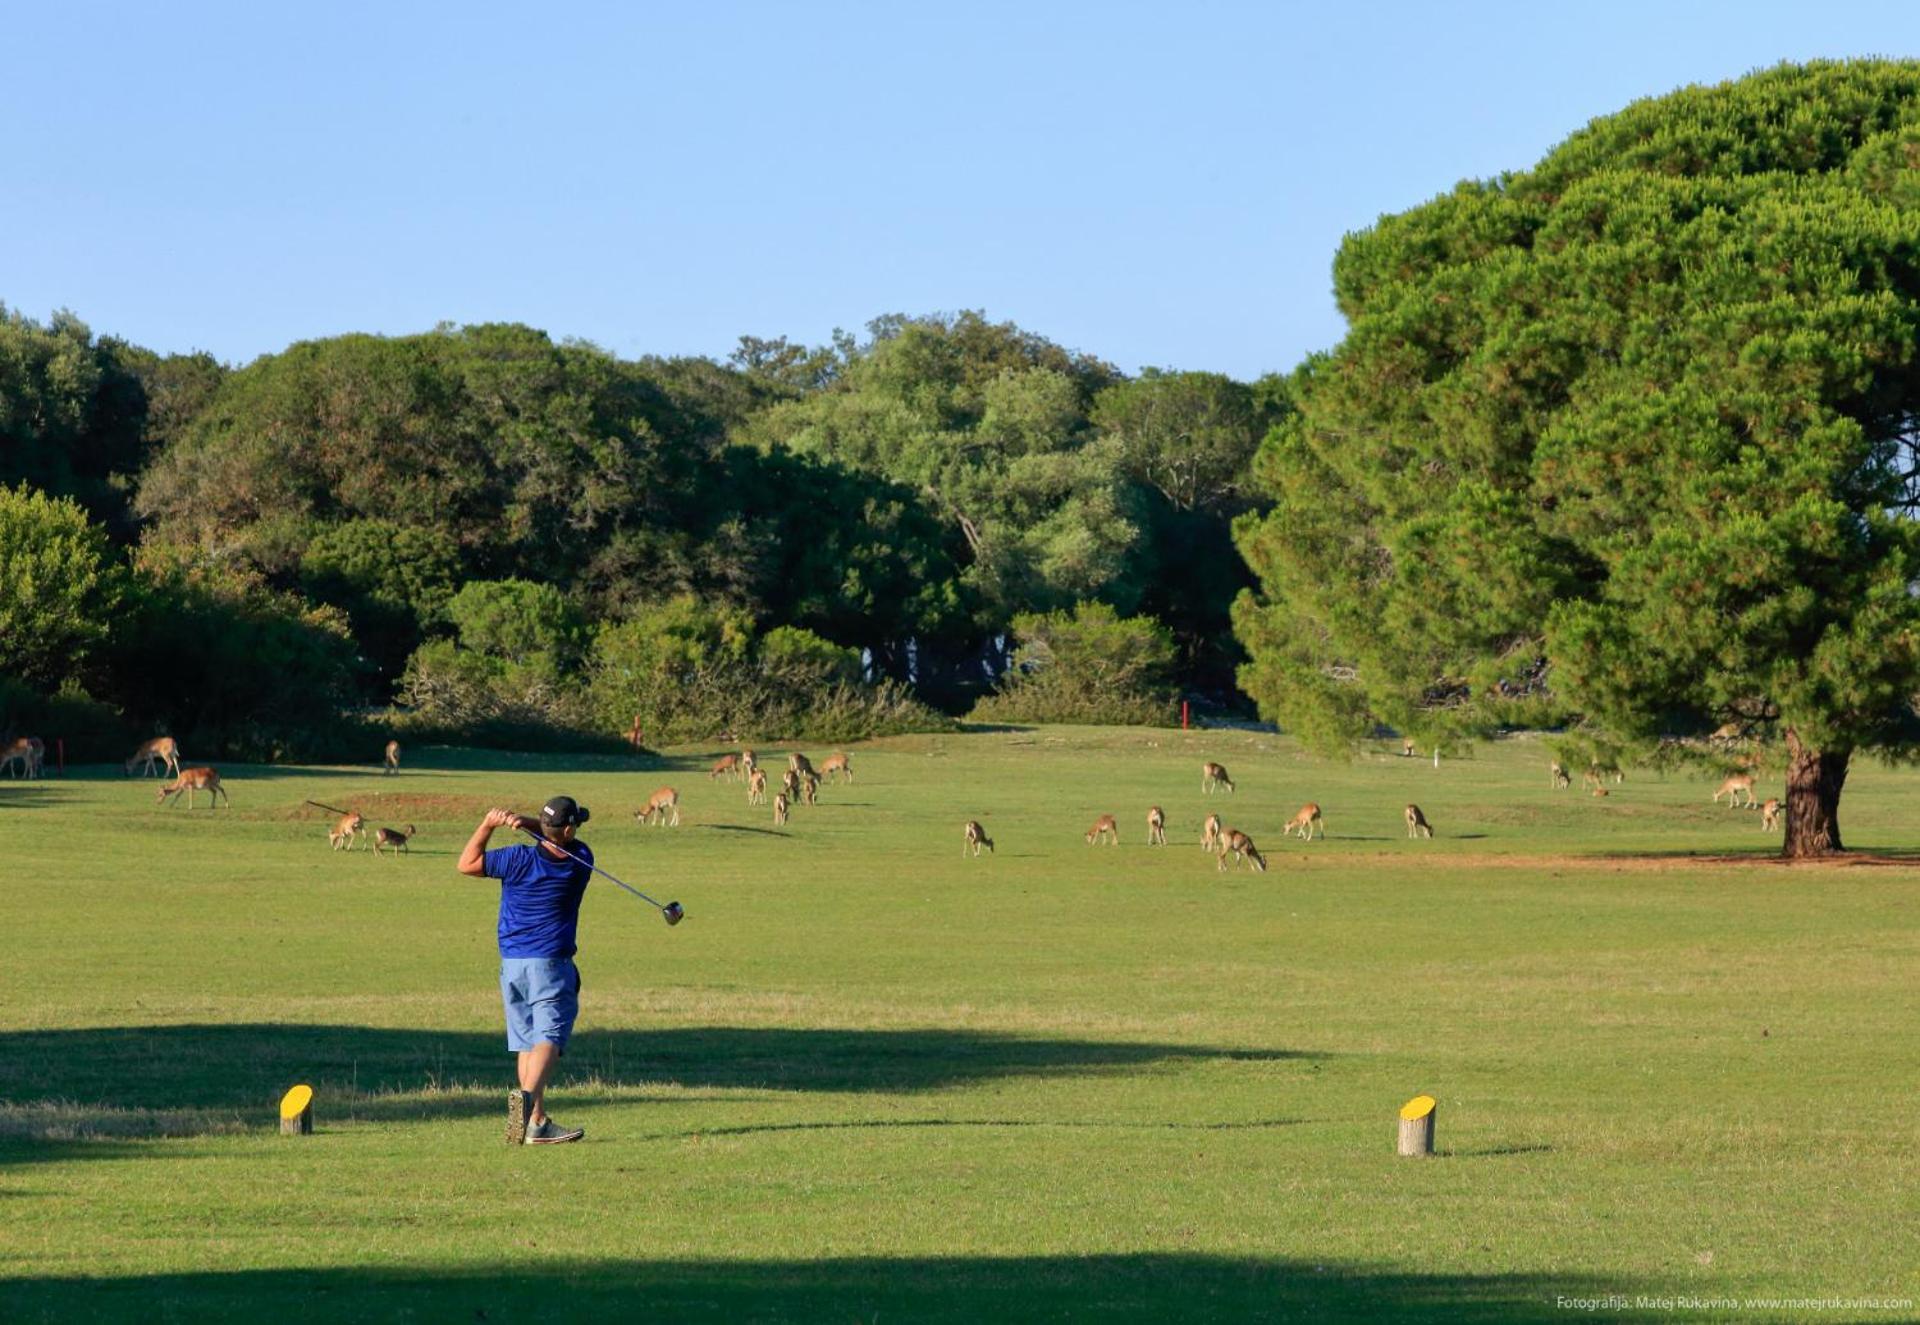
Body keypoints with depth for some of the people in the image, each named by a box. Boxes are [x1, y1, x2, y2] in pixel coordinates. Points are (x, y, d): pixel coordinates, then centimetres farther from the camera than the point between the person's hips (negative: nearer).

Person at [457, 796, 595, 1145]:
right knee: (548, 1037, -11)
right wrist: (526, 822, -4)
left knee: (526, 1041, 10)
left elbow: (467, 864, 2)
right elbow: (563, 841, 14)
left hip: (512, 965, 3)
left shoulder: (519, 860, -8)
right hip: (551, 965, -3)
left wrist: (489, 824, 1)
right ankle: (527, 1095, -38)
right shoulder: (580, 860, -5)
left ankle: (538, 1122, 9)